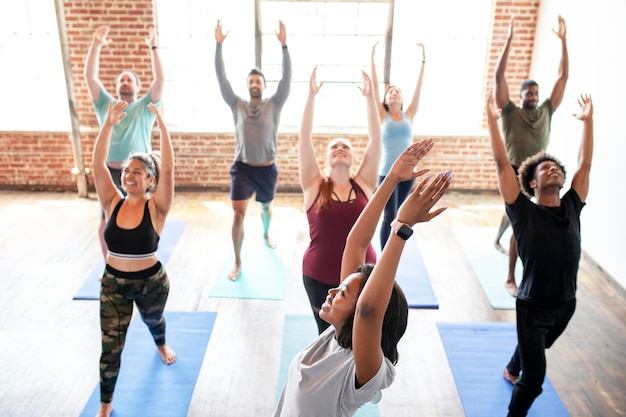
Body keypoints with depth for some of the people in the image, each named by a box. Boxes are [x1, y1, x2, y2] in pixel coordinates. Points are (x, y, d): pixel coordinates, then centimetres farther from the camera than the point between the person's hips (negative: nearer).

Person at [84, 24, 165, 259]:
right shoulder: (105, 105, 11)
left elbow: (160, 79, -8)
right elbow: (89, 76, 1)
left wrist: (153, 47, -16)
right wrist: (96, 45, -9)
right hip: (109, 172, 3)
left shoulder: (145, 106, 4)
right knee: (106, 222, 10)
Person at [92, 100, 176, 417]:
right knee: (110, 347, 4)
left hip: (151, 282, -1)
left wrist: (161, 124, -37)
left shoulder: (156, 208, -18)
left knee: (153, 320, 29)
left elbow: (168, 168, -31)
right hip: (113, 283, 1)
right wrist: (108, 124, -29)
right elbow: (98, 164, -19)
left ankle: (161, 345, 65)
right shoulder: (113, 203, -11)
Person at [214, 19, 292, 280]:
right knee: (238, 214, -8)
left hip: (267, 169, 1)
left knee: (266, 207, 23)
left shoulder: (274, 105, -2)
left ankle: (266, 235, 54)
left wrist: (284, 45, -22)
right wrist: (219, 45, -15)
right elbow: (221, 79, -7)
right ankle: (237, 263, 2)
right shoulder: (237, 105, 0)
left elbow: (287, 78, -13)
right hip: (242, 168, -1)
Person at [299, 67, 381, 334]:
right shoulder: (314, 186, -4)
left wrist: (370, 97, -9)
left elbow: (375, 140, -5)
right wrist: (312, 96, -13)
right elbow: (304, 140, -9)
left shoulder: (364, 184, 0)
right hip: (320, 278, -1)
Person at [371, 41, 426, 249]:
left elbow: (418, 86, 4)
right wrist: (372, 59, -5)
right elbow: (375, 86, -3)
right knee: (389, 216, -7)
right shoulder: (382, 116, 1)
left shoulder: (409, 115, 7)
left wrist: (423, 60, 2)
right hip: (387, 173, -3)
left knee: (398, 214, 15)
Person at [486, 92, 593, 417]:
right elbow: (502, 164, -16)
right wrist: (492, 120, -17)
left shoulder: (572, 207, -1)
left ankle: (512, 370, 61)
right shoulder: (524, 211, -14)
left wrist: (588, 120, 8)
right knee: (535, 378, -5)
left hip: (566, 304, 6)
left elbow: (585, 164, 5)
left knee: (534, 347, 31)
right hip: (533, 305, -6)